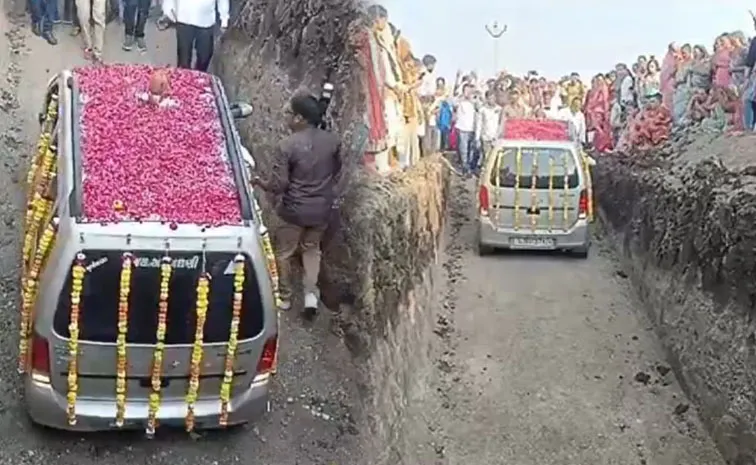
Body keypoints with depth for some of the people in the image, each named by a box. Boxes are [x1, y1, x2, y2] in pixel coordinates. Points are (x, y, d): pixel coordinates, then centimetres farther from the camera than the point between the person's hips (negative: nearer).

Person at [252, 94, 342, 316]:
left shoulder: (288, 145, -20)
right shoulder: (332, 140, -6)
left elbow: (279, 184, -17)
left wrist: (261, 183, 3)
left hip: (294, 210, -4)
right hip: (322, 208, 4)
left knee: (284, 252, 17)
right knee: (312, 248, 24)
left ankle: (284, 297, 30)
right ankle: (311, 292, 15)